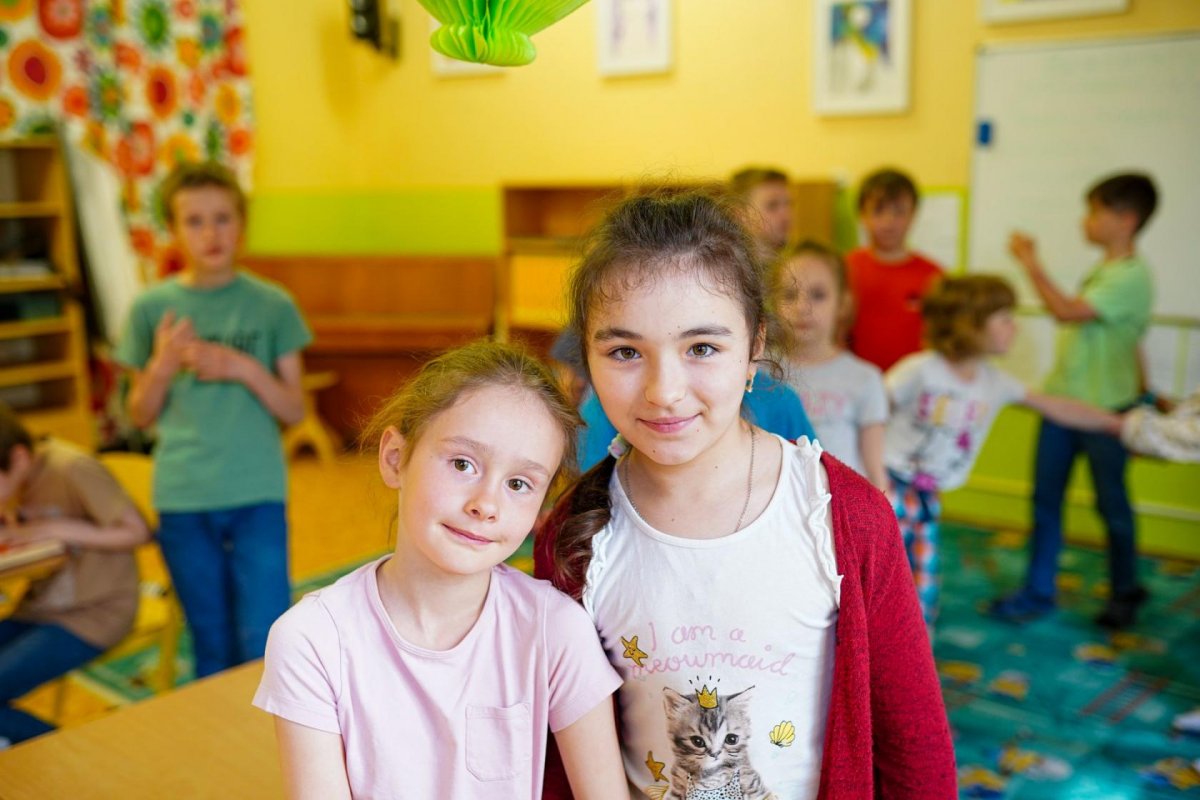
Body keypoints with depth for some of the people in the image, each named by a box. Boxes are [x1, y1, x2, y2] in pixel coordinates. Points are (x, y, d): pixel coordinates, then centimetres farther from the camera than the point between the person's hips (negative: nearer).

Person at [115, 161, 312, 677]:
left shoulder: (272, 305, -1)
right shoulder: (151, 307, 1)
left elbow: (294, 411, 1)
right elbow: (141, 416, 7)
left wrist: (245, 369, -16)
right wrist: (163, 365, -12)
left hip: (258, 496, -1)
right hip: (182, 500, 1)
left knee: (265, 646, -3)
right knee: (212, 650, 13)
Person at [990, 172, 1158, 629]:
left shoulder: (1130, 276, -18)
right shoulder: (1104, 270, 10)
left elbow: (1066, 312, -27)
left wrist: (1031, 264, -19)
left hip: (1104, 409, -8)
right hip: (1062, 400, 8)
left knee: (1111, 502, 9)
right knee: (1045, 498, 9)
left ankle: (1125, 592, 28)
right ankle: (1038, 592, 20)